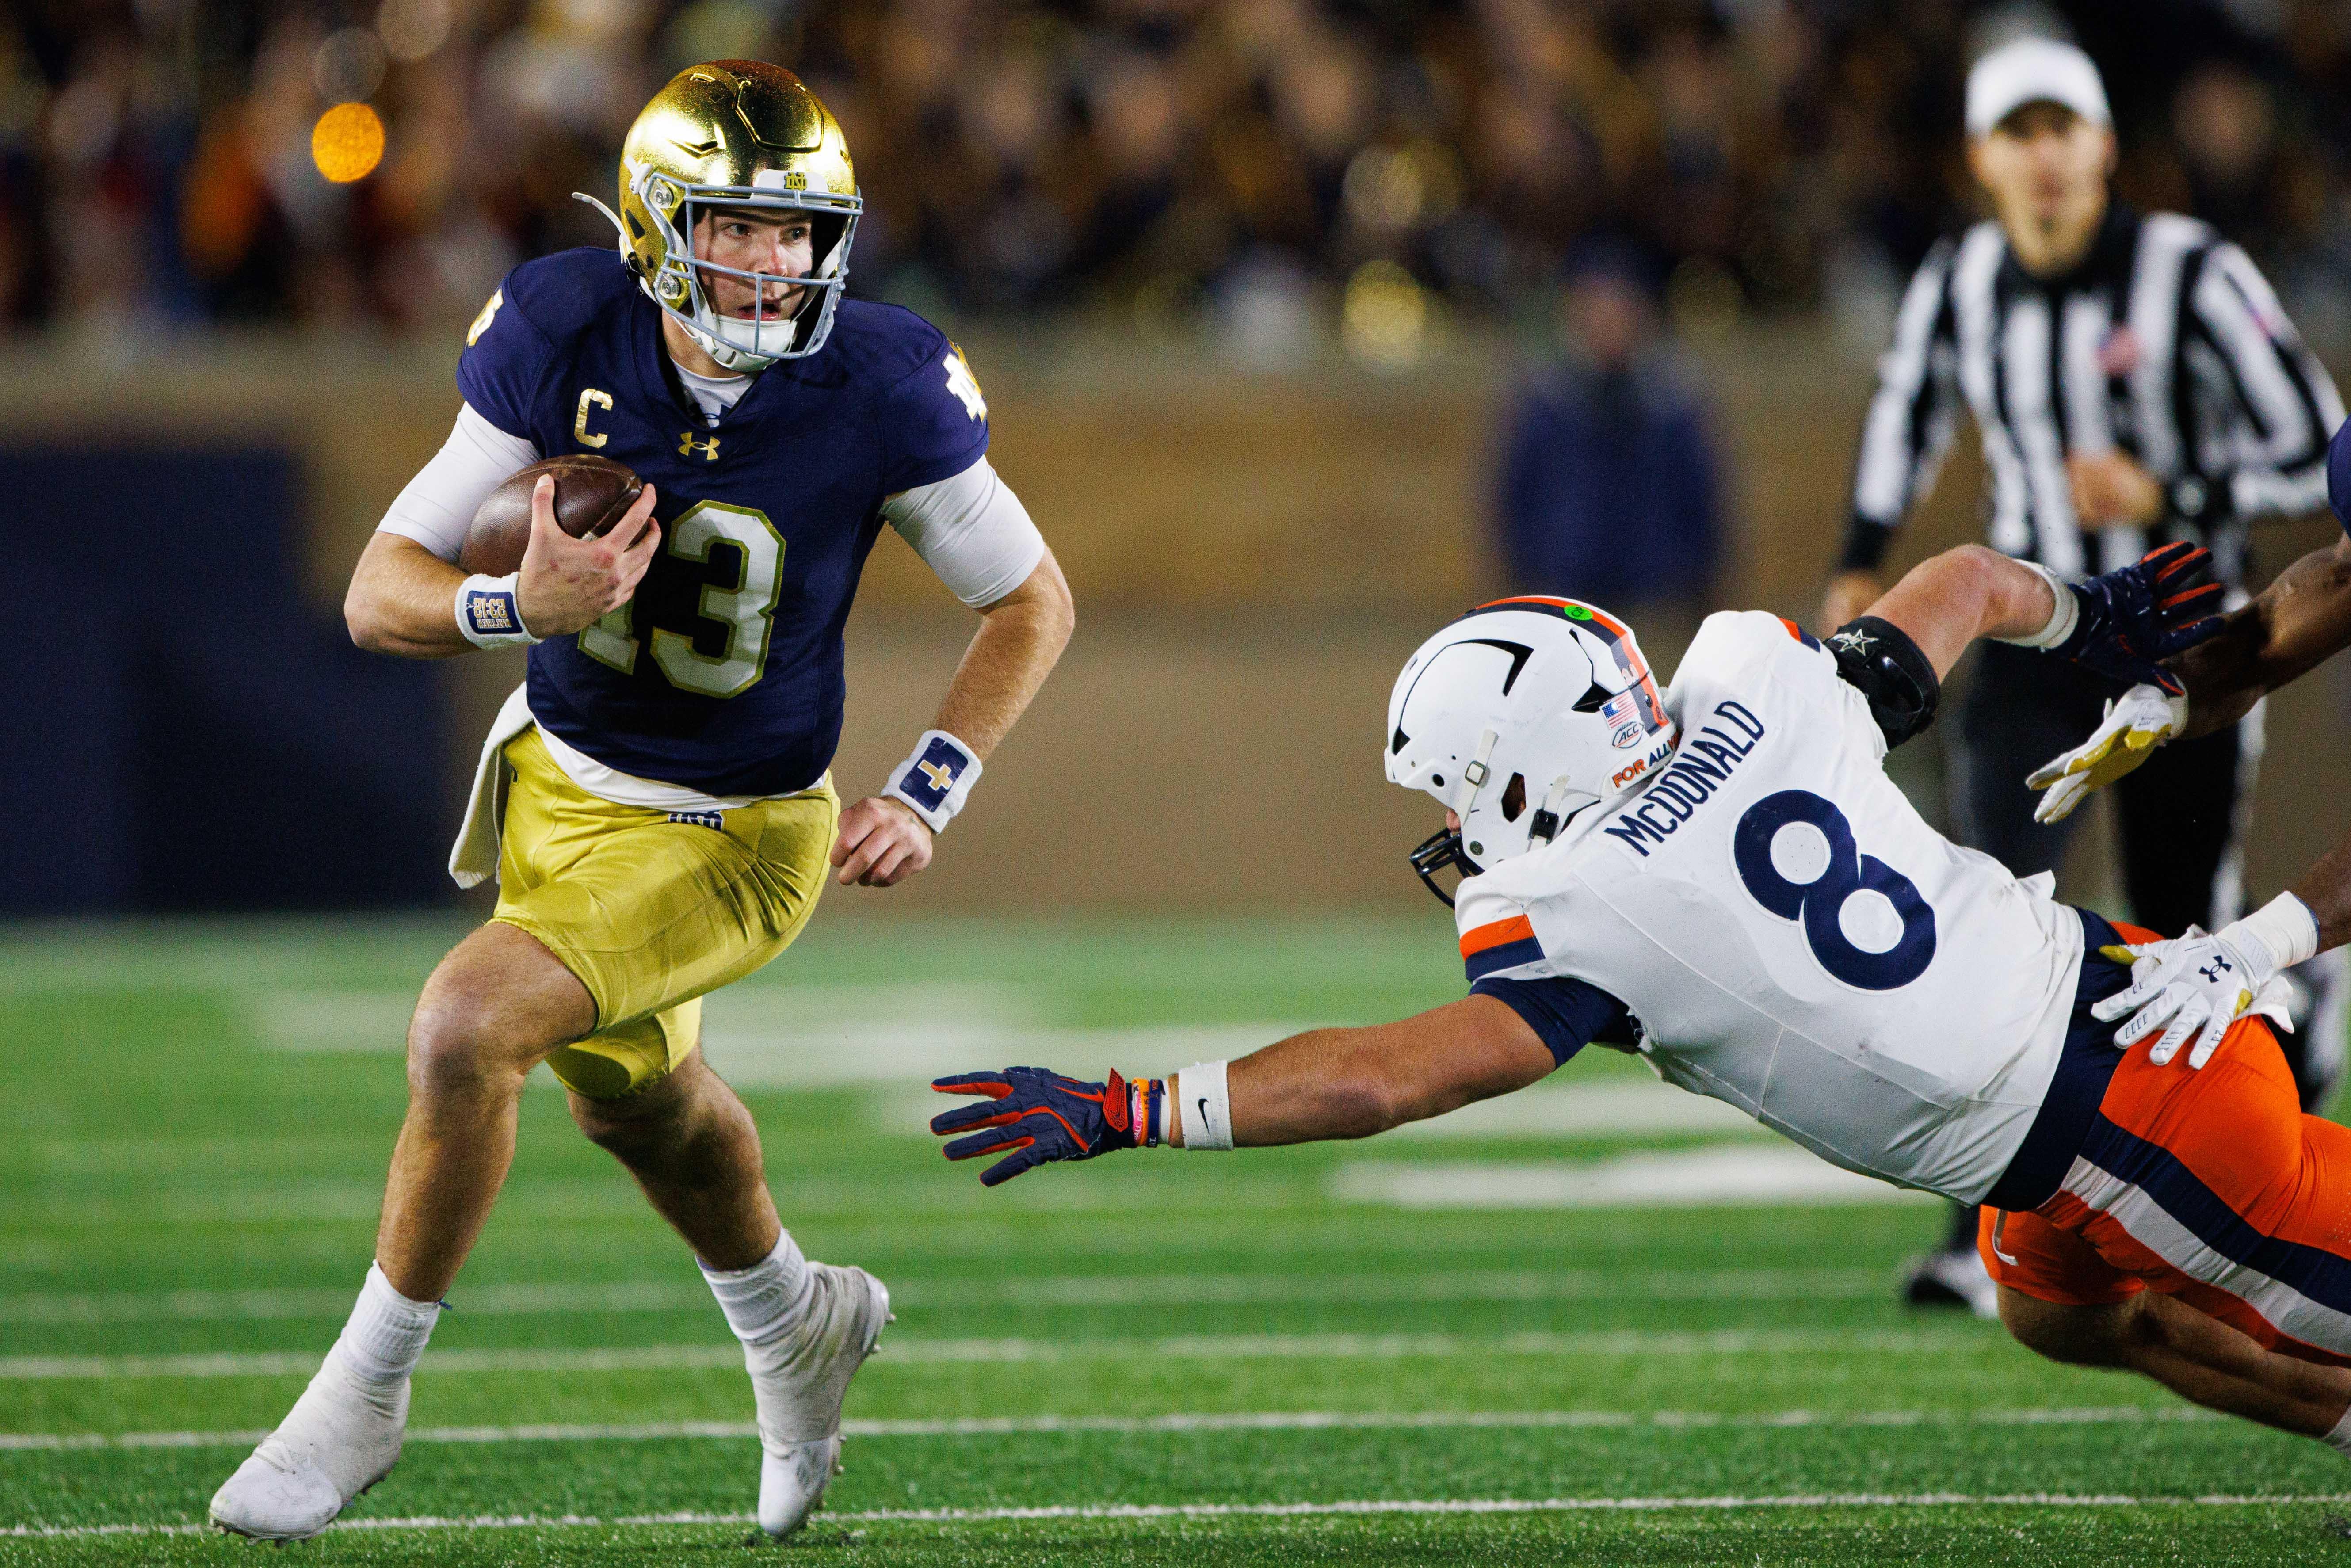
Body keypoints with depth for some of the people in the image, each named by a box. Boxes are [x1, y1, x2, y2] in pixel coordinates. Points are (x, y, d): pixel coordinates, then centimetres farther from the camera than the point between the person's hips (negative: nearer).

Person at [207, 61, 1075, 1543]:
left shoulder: (881, 389, -24)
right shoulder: (565, 338, -19)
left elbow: (1032, 600, -8)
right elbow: (382, 592, -16)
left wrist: (927, 797, -18)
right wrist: (520, 609, -36)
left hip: (730, 838, -5)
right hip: (558, 783, 5)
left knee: (467, 1027, -25)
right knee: (638, 1095, 28)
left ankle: (367, 1391, -5)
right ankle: (793, 1327, 59)